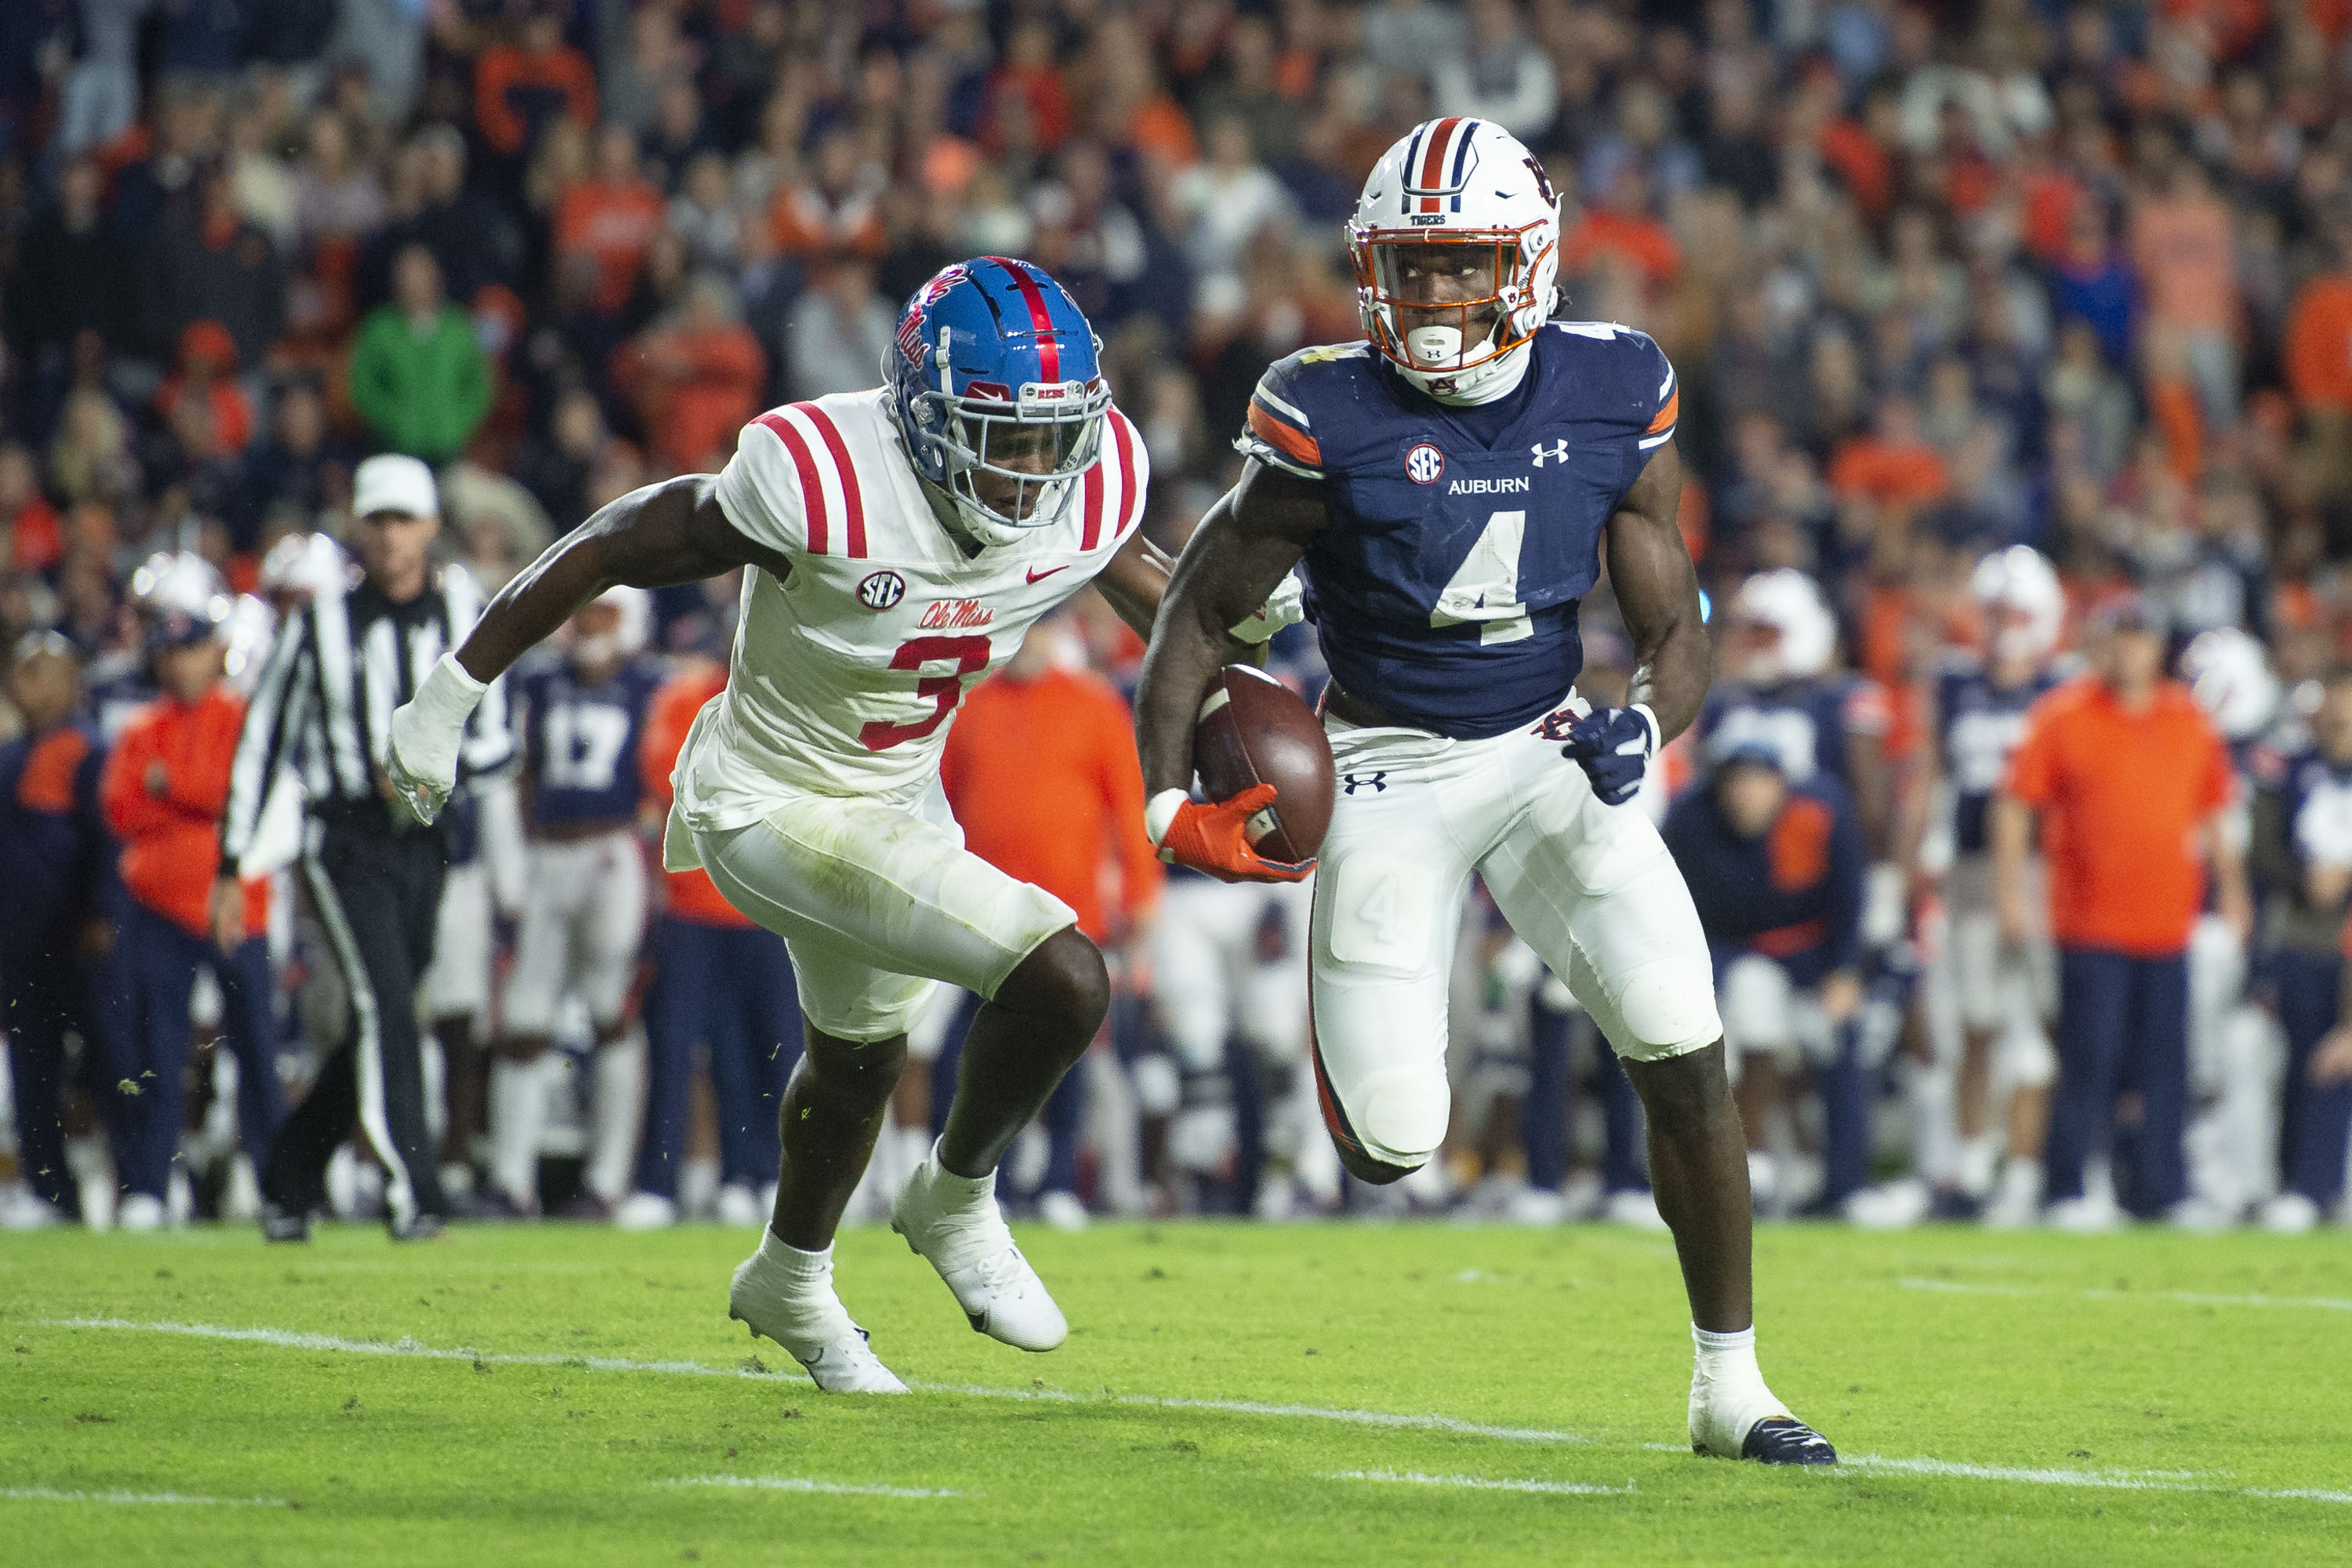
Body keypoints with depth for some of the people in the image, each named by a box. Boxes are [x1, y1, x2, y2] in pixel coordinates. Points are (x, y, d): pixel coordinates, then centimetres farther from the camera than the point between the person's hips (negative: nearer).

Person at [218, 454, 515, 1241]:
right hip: (345, 843, -4)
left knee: (378, 1024, 9)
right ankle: (412, 1196, -21)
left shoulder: (466, 613, 5)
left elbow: (494, 740, 8)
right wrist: (231, 868, 2)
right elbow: (261, 740, 3)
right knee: (385, 1005, -19)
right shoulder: (320, 620, -3)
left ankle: (288, 1178, 27)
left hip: (423, 844, 4)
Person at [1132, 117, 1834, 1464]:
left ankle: (1730, 1386, 0)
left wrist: (1643, 727, -23)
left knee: (1688, 1056, -14)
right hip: (1393, 771, -2)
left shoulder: (1616, 402, -7)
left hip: (1550, 749, 2)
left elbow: (1678, 633, -1)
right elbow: (1200, 611, -4)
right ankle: (1378, 1019, 30)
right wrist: (1171, 806, -12)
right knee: (1392, 1147, -9)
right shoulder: (1334, 421, -15)